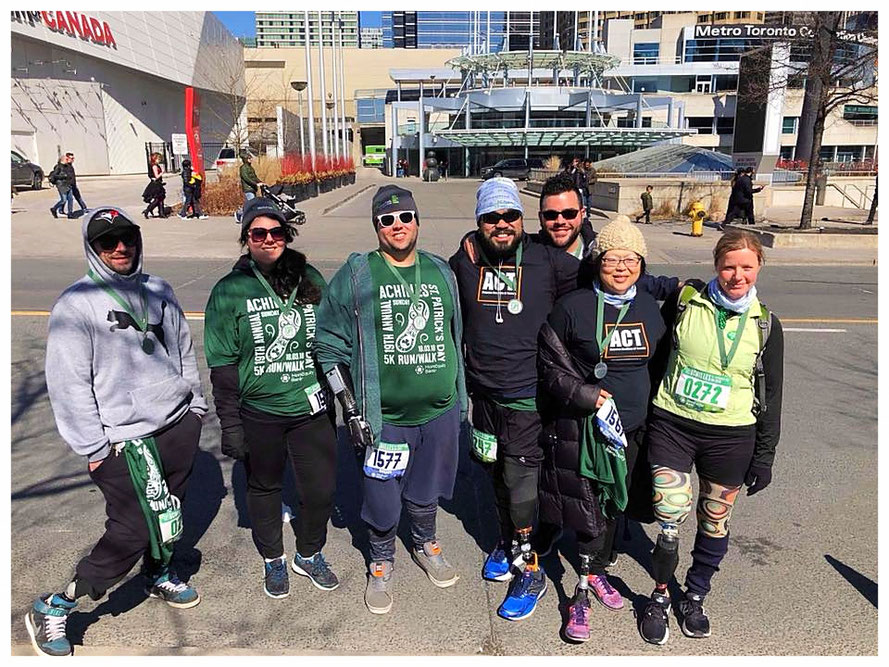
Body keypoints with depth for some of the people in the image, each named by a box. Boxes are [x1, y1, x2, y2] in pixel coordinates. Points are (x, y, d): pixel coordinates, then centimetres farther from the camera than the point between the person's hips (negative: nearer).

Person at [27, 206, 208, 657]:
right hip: (123, 440, -6)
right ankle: (52, 609, 12)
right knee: (132, 530, -8)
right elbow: (68, 383, -11)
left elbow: (183, 350, 19)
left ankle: (159, 577, 45)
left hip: (179, 424, 6)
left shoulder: (158, 291, 9)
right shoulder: (76, 304, -10)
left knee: (169, 509, 19)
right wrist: (93, 448, -12)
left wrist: (196, 402, 18)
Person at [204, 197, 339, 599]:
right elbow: (222, 365, -5)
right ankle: (273, 560, 40)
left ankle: (309, 556, 35)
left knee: (321, 489, 7)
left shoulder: (309, 279, 3)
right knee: (264, 488, 16)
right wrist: (230, 423, -8)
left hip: (312, 409, 2)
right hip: (259, 413, -2)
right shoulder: (230, 291, -5)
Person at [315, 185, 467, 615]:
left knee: (426, 491, 21)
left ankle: (426, 546, 48)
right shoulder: (356, 276, -6)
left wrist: (459, 399, 18)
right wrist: (350, 409, -8)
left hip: (438, 412, 3)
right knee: (382, 499, 10)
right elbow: (330, 346, -4)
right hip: (382, 416, -3)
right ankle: (381, 566, 37)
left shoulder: (441, 273, 6)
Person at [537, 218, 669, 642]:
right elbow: (549, 366, -6)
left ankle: (596, 572, 39)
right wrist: (586, 396, -15)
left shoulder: (651, 309, 5)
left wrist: (650, 408, 13)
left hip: (632, 428, 5)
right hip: (581, 427, -5)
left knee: (612, 506, 18)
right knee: (588, 511, -1)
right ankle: (581, 594, 16)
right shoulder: (572, 307, -10)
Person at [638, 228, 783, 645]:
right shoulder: (684, 301, -4)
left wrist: (764, 456, 5)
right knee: (669, 522, -4)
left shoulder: (765, 326, 1)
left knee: (715, 524, 13)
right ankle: (660, 596, 22)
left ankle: (695, 597, 37)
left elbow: (771, 395, 7)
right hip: (671, 426, -1)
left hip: (730, 437, 2)